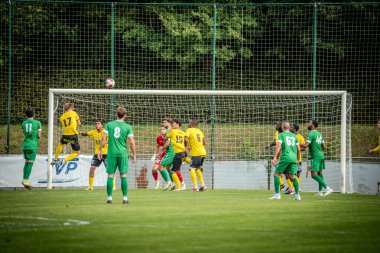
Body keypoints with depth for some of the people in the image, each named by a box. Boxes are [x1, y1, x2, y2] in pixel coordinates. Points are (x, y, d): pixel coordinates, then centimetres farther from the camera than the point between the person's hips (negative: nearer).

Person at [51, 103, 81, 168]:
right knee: (77, 152, 10)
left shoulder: (61, 117, 12)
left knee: (61, 144, 38)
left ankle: (55, 159, 41)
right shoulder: (73, 113, 3)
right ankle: (64, 161, -5)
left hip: (65, 135, 4)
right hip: (73, 135, -4)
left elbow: (63, 126, 12)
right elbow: (79, 123, 8)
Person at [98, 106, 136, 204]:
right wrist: (134, 154, 7)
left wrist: (100, 150, 7)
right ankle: (125, 198, 0)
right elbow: (132, 142, -2)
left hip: (111, 153, 0)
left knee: (110, 175, 4)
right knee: (123, 175, 3)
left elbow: (103, 138, -2)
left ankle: (109, 197, 2)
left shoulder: (109, 125, 1)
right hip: (123, 153, 0)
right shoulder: (128, 127, 0)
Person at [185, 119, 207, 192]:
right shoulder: (199, 131, 18)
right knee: (197, 169, 21)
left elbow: (186, 139, -18)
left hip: (196, 153, -7)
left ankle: (195, 186, -14)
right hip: (203, 152, 7)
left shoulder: (189, 130, -2)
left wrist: (186, 147, -2)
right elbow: (204, 142, 21)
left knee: (192, 169, -6)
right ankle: (203, 185, 19)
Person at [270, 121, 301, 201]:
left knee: (277, 174, 5)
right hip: (293, 158, 4)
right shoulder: (294, 136, 17)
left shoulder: (281, 135, 4)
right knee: (293, 176, 8)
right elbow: (298, 149, 14)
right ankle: (297, 195, -1)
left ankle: (277, 194, -2)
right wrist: (297, 159, 26)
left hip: (285, 157, -4)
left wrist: (275, 157, -12)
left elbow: (278, 146, -9)